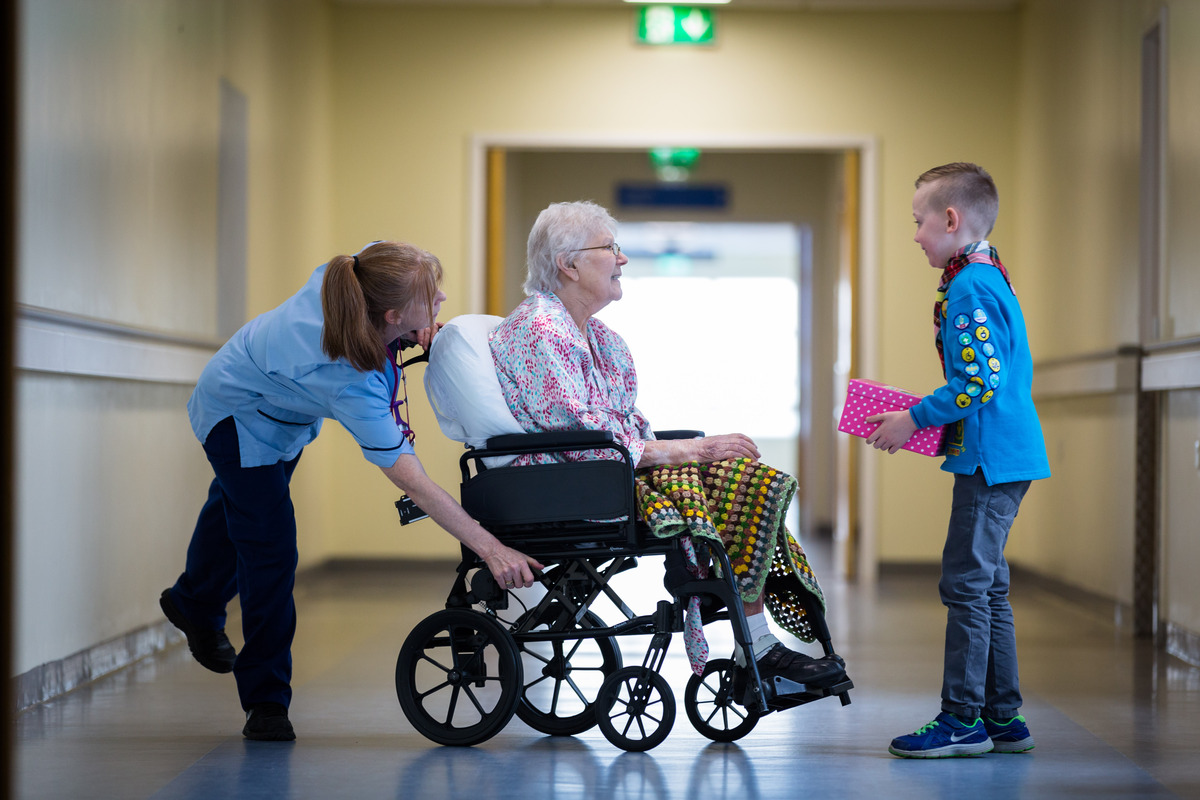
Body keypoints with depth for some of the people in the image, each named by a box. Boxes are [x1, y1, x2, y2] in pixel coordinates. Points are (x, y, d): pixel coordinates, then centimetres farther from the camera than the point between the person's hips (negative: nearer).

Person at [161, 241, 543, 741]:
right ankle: (265, 702, 5)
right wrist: (490, 549, -48)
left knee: (239, 503, 29)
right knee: (271, 549, -11)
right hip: (238, 417, -9)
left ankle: (195, 602, 57)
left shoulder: (364, 262, -32)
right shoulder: (349, 383, -48)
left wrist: (420, 329, -24)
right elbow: (408, 478, -46)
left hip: (284, 412, 9)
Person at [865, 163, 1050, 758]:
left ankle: (962, 720, -1)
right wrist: (925, 414, 17)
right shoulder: (992, 279, 16)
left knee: (965, 584, -6)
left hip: (989, 458, -10)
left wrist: (916, 419, -13)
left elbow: (982, 379, -22)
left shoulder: (969, 289, -15)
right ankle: (1002, 718, 18)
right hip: (1004, 452, 10)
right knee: (986, 586, 14)